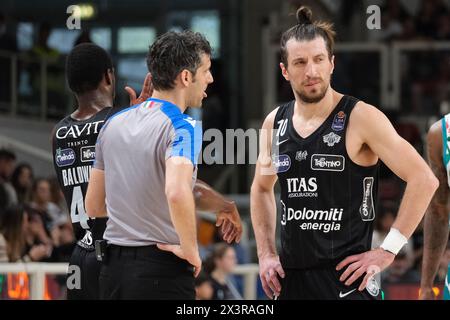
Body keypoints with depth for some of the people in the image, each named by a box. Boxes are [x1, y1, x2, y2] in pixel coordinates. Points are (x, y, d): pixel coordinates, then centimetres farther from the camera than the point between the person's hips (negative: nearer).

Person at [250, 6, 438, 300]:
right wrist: (266, 254, 13)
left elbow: (424, 179, -13)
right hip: (290, 277, 6)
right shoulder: (275, 123, 8)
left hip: (346, 278, -6)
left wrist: (388, 251, -14)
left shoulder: (361, 118, -10)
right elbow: (262, 189, 24)